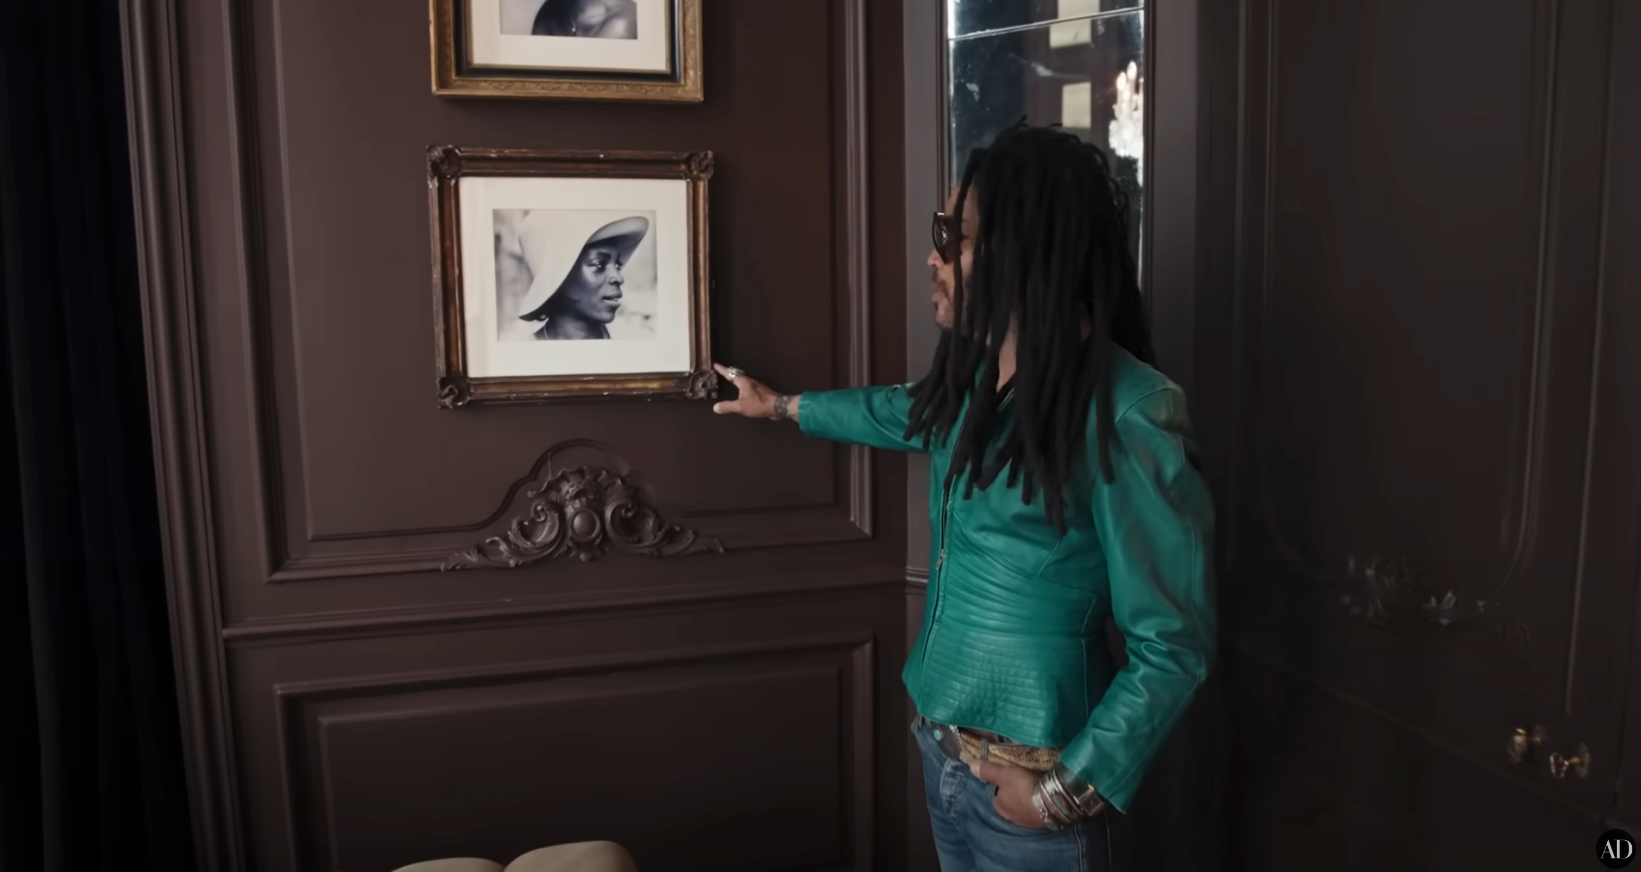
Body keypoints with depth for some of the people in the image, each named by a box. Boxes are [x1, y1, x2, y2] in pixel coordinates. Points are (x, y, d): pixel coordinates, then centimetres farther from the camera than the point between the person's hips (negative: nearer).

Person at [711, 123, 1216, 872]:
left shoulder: (1124, 414, -24)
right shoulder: (975, 370, -1)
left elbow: (1173, 643, -19)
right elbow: (909, 412, 23)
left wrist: (1071, 788, -19)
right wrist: (780, 404, 34)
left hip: (1026, 780, -7)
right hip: (940, 745, 8)